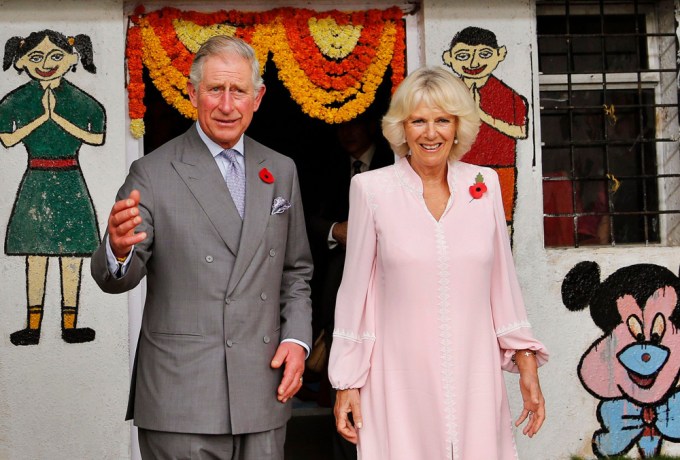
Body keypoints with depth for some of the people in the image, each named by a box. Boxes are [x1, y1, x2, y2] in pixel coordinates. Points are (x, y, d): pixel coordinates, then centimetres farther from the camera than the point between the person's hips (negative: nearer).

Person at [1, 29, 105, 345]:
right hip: (36, 183, 0)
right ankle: (33, 325, 11)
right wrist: (41, 117, -10)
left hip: (70, 183, 1)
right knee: (35, 257, 3)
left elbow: (96, 137, -6)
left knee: (72, 257, 2)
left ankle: (70, 324, 12)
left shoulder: (78, 99, 1)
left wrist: (58, 117, -10)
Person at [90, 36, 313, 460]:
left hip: (264, 392, 4)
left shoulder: (281, 171, 9)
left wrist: (297, 338, 2)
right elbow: (116, 279, -8)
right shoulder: (153, 173, -4)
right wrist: (118, 248, -30)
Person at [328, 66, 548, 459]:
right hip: (400, 383, -2)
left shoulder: (484, 184, 4)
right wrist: (347, 383, 2)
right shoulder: (372, 189, -3)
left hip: (475, 380, 2)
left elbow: (503, 279, 9)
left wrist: (527, 368, 6)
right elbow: (355, 289, 1)